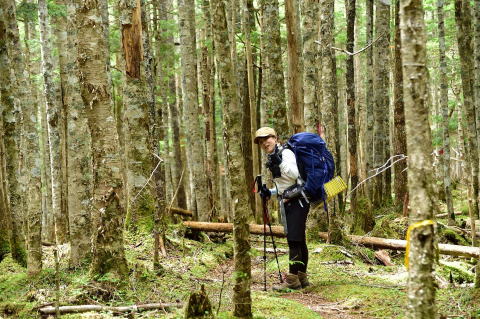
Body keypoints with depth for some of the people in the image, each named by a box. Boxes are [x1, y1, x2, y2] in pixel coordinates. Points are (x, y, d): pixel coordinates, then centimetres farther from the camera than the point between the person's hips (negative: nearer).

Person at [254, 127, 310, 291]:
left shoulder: (286, 153, -9)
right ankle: (302, 277, 18)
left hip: (297, 201, -10)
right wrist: (269, 192, 10)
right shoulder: (272, 158, 18)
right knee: (299, 241, 13)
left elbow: (294, 174, -23)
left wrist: (279, 162, -27)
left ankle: (292, 280, -12)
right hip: (287, 203, 10)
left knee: (294, 241, -12)